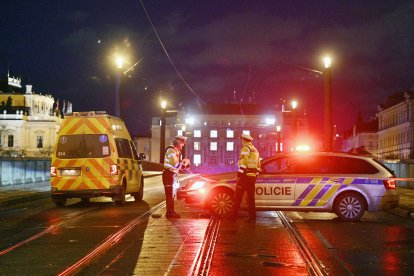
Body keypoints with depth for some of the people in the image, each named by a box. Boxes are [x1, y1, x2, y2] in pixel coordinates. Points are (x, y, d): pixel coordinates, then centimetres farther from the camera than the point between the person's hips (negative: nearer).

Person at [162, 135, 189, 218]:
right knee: (169, 194, -7)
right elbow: (175, 164, -26)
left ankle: (171, 212, 22)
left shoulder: (177, 150, 14)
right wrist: (184, 164, -13)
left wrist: (184, 165, 0)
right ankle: (169, 212, -3)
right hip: (168, 174, -10)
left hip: (173, 174, 10)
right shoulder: (171, 150, -18)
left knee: (171, 194, 15)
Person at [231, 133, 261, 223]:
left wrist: (239, 174, -17)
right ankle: (252, 218, 6)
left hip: (245, 176, -8)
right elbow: (258, 165, 20)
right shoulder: (255, 150, 19)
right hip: (253, 176, 8)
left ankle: (233, 217, 0)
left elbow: (243, 163, -19)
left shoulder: (245, 148, -8)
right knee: (251, 198, 9)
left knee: (238, 197, -2)